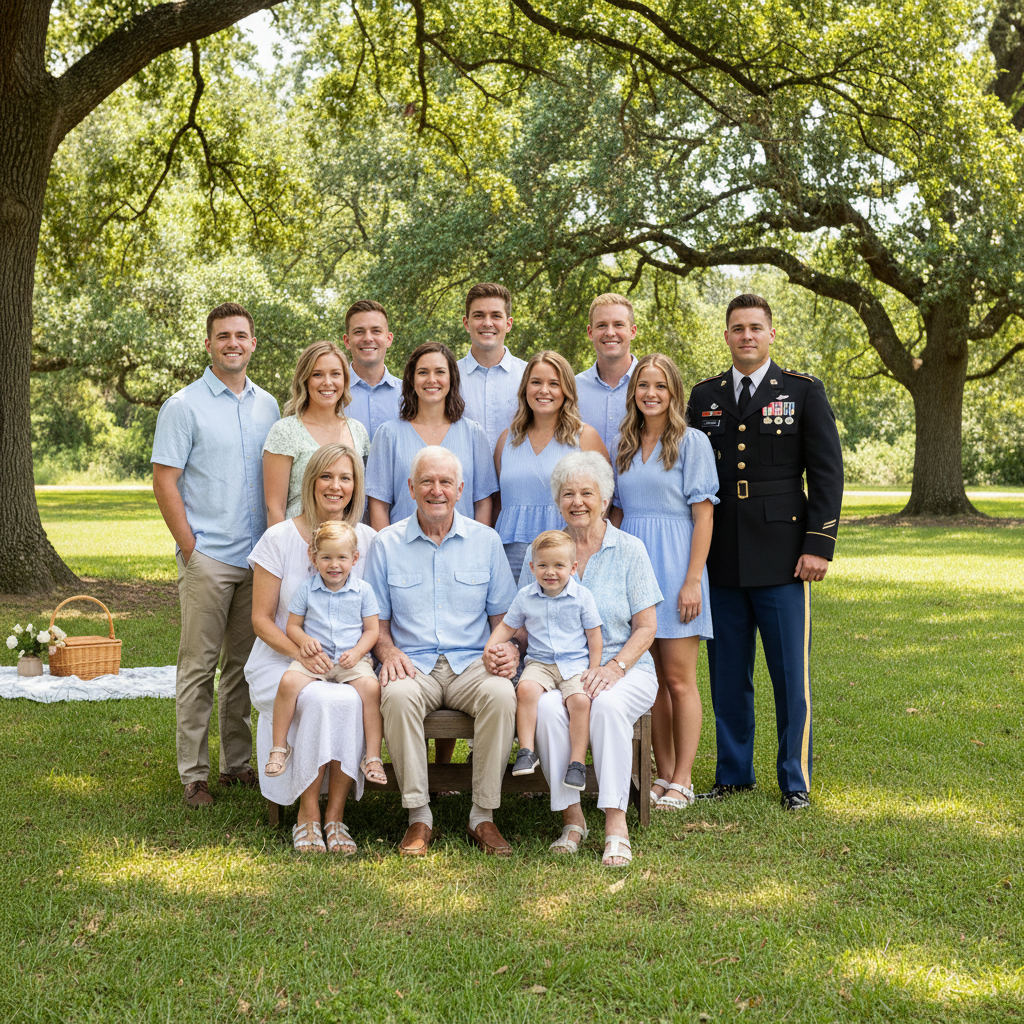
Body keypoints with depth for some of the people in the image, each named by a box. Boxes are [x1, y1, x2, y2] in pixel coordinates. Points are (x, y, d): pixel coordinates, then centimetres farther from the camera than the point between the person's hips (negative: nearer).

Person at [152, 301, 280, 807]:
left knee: (245, 664, 11)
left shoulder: (267, 406, 12)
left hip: (258, 558, 5)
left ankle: (238, 763, 21)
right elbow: (164, 482, -6)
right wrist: (191, 549, -10)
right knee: (198, 667, -1)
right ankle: (193, 775, 5)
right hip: (207, 557, -5)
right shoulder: (184, 406, -3)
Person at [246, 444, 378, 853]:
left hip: (343, 664, 2)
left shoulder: (367, 540, 6)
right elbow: (261, 619, -3)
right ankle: (307, 817, -17)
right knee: (324, 701, -34)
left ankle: (335, 817, -18)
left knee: (358, 700, -33)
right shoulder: (280, 538, -3)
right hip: (280, 663, -2)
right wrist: (301, 653, -20)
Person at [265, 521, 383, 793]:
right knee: (288, 681, -29)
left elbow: (371, 630, 6)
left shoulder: (363, 591, 4)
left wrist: (357, 652, -12)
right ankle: (279, 748, -14)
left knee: (371, 687, -31)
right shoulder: (306, 589, 6)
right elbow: (292, 625, 10)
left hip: (352, 659, -1)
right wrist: (304, 640, -13)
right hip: (314, 658, 1)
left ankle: (373, 757, -22)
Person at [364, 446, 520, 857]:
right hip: (413, 664, 0)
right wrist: (388, 651, -11)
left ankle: (484, 816, -21)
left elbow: (504, 616, 12)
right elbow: (377, 620, 11)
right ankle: (419, 816, -24)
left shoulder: (486, 540, 11)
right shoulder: (387, 543, 9)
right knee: (398, 694, -36)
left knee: (501, 694, -33)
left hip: (472, 663, 1)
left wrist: (509, 650, -10)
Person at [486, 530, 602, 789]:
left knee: (580, 700, -30)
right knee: (526, 689, -31)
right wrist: (490, 647, -1)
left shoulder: (582, 596, 0)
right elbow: (507, 626, 16)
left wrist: (593, 671, -1)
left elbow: (594, 636, 5)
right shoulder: (525, 597, 6)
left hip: (575, 664, -1)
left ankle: (577, 762, -20)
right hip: (540, 663, 2)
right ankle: (526, 751, -25)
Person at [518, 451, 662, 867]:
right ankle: (571, 817, -18)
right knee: (547, 707, -32)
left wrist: (613, 668, -15)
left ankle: (616, 823, -29)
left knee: (608, 705, -35)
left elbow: (646, 628, 1)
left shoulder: (629, 550, 5)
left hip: (625, 668, -1)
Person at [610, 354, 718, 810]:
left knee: (679, 679, -2)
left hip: (674, 566, -5)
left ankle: (681, 782, 4)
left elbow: (703, 515, -7)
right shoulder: (623, 447, 13)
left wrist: (693, 580, -13)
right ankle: (663, 774, 14)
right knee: (650, 678, 7)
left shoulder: (692, 442, -2)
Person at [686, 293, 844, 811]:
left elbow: (827, 474, 0)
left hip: (781, 556, -3)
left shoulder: (804, 391, 4)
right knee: (727, 673, 8)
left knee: (791, 673, 1)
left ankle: (795, 780, 13)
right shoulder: (704, 397, 12)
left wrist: (819, 545, -8)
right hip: (720, 560, 3)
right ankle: (733, 773, 20)